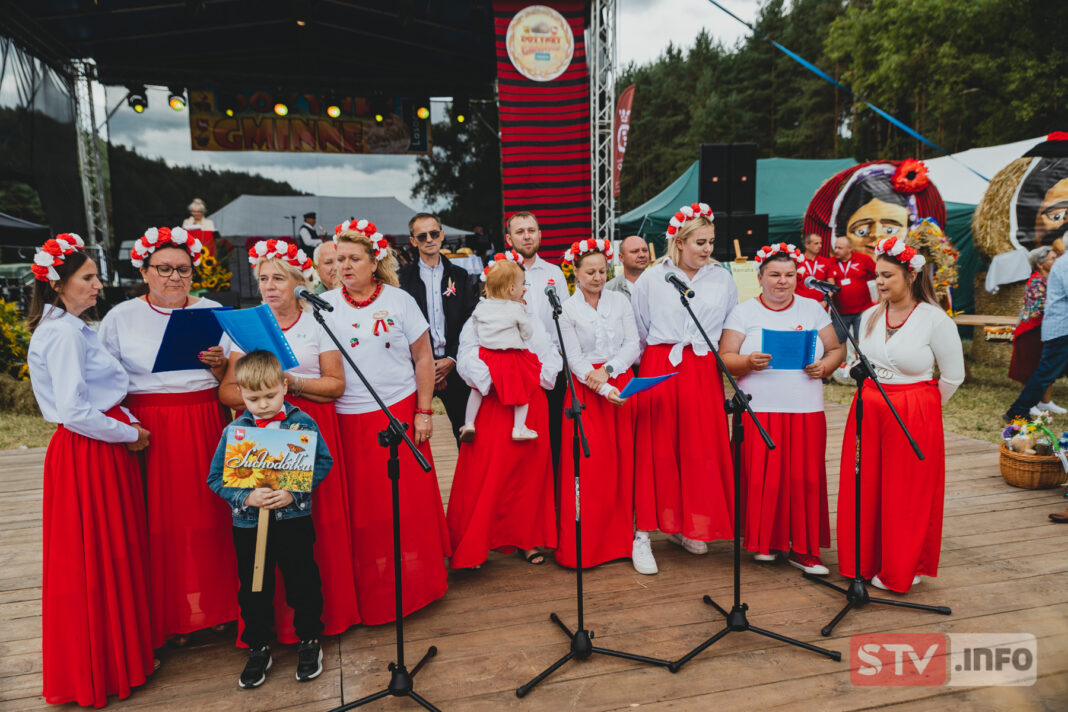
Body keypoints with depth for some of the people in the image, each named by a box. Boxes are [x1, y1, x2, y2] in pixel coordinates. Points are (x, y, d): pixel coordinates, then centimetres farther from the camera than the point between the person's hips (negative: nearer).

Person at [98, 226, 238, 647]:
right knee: (162, 520, 2)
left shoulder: (212, 311, 9)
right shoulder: (121, 317, 6)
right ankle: (169, 616, 17)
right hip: (151, 430, -1)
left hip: (206, 427, 1)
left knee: (210, 513, 4)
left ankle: (217, 604, 20)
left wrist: (219, 365, -11)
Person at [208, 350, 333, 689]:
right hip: (249, 524, 2)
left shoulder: (302, 423, -7)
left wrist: (294, 492, -18)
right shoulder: (234, 431, -4)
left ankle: (309, 641, 31)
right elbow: (215, 477, 0)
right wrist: (246, 497, -17)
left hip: (294, 519, -1)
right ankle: (258, 648, 33)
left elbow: (323, 462, -6)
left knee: (303, 583, 11)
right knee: (254, 589, 14)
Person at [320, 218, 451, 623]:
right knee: (361, 510, 6)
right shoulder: (324, 306, 6)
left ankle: (415, 585, 23)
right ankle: (371, 594, 22)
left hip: (399, 413, -1)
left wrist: (423, 411, -1)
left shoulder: (399, 300, 3)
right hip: (347, 420, 1)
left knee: (410, 502, 4)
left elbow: (423, 359, 3)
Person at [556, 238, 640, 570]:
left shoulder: (620, 301, 10)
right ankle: (583, 547, 6)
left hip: (621, 382, 3)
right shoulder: (566, 310, 0)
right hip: (586, 390, -3)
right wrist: (605, 390, -19)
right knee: (588, 465, -5)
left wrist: (608, 370, -14)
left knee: (623, 461, 1)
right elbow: (574, 358, -7)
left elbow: (632, 343, 3)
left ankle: (620, 537, 12)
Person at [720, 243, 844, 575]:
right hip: (758, 411, -2)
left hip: (806, 411, 2)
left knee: (805, 477, 0)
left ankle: (804, 549, 13)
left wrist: (825, 365, -8)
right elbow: (724, 358, -1)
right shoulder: (743, 312, 5)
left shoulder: (812, 308, 13)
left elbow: (837, 349, 14)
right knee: (763, 478, -2)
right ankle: (764, 542, 17)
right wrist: (748, 362, -21)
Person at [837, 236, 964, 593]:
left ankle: (900, 571, 23)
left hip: (914, 417, -4)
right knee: (864, 490, 9)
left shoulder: (935, 319, -10)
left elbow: (953, 376, -4)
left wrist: (919, 406, 4)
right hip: (868, 412, 5)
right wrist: (873, 398, 10)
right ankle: (865, 563, 26)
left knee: (906, 496, 6)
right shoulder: (870, 316, 4)